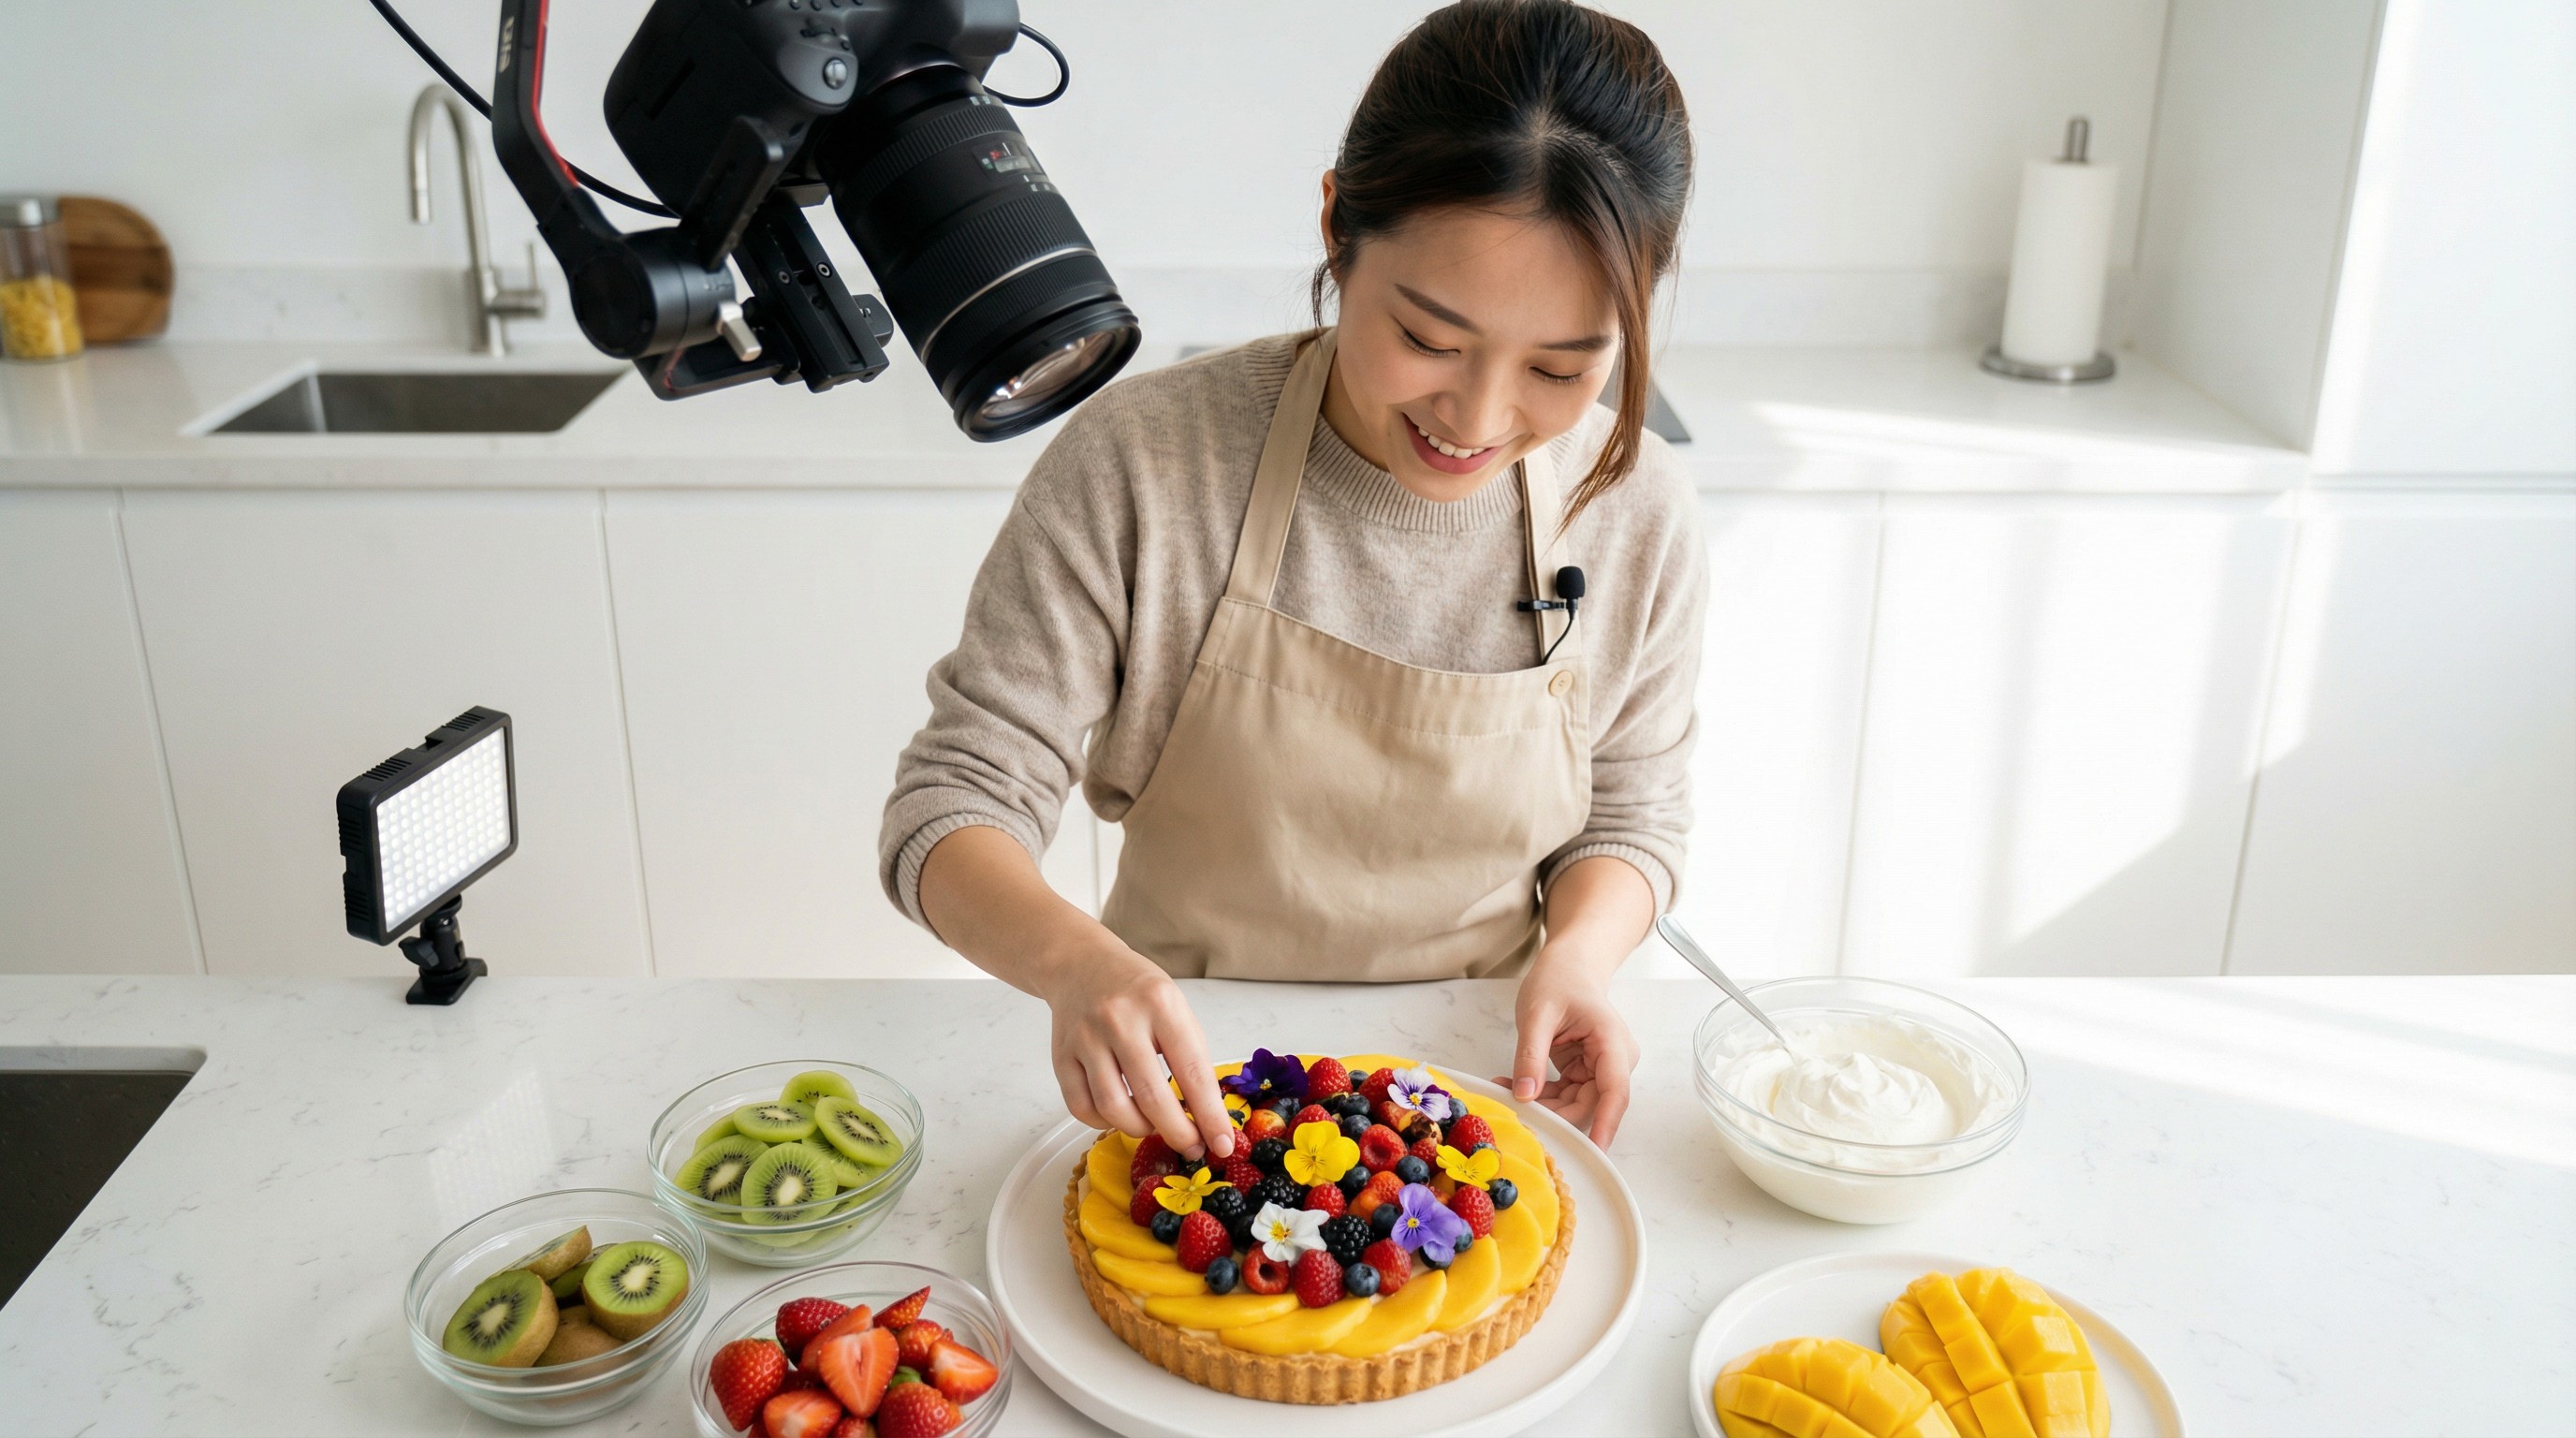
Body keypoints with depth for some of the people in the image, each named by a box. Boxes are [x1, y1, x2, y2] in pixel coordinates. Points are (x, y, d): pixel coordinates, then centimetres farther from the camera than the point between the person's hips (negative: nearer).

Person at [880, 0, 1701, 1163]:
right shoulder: (1139, 462, -17)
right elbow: (952, 806, -13)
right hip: (1180, 1085, 0)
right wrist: (1076, 959, -34)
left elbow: (1631, 816, 7)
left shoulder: (1638, 512, -9)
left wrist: (1576, 951, -15)